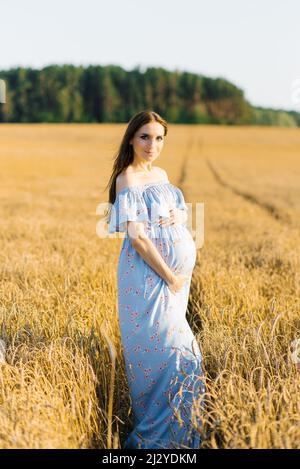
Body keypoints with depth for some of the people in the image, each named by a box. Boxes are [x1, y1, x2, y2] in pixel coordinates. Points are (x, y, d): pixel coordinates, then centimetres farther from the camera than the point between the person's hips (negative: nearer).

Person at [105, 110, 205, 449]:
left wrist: (178, 216, -4)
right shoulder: (127, 179, -11)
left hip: (176, 268, 8)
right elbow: (136, 236, -19)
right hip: (148, 272, -8)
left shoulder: (161, 174, 13)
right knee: (166, 346, -9)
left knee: (162, 344, 15)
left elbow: (181, 212, 21)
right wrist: (169, 277, -17)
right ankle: (155, 435, 5)